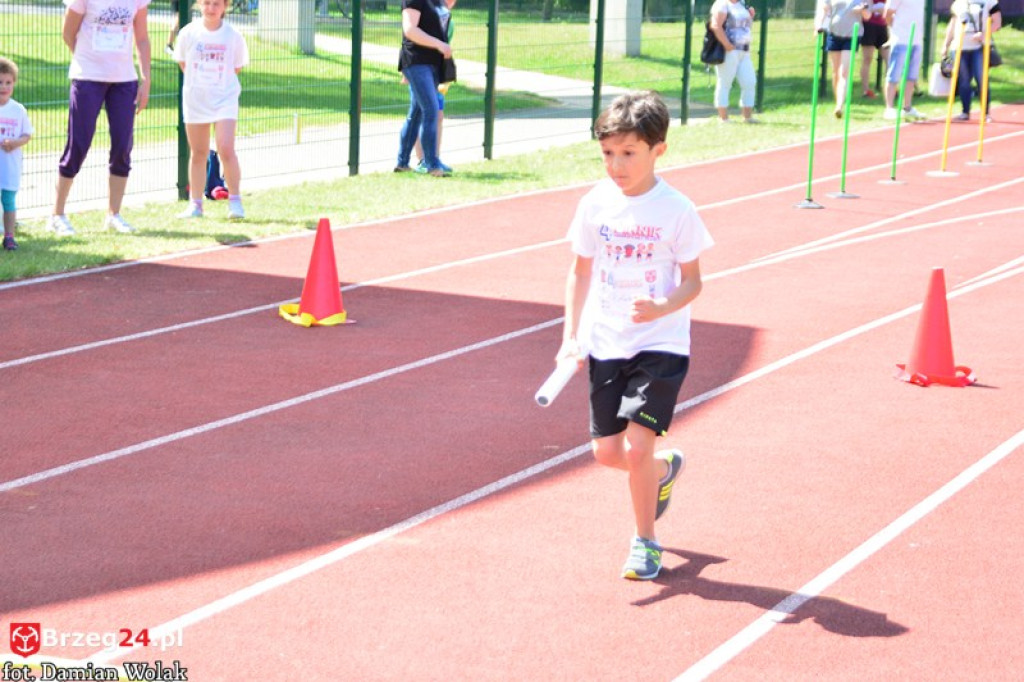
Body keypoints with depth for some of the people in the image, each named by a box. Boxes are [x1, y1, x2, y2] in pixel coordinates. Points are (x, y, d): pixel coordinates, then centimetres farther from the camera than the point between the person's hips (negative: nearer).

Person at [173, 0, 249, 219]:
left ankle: (235, 200, -3)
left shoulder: (233, 36, -4)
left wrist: (221, 82, 5)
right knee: (198, 153, 8)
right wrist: (198, 81, 8)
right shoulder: (189, 33, -2)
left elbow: (237, 67, 8)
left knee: (226, 150, -15)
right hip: (194, 99, 2)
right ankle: (195, 204, 17)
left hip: (225, 98, -2)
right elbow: (182, 61, 11)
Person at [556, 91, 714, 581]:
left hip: (660, 343, -4)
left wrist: (662, 308, -24)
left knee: (636, 445, -13)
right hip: (606, 343, 4)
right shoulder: (595, 205, 0)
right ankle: (664, 469, 39)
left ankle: (645, 541, 8)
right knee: (606, 451, 5)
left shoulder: (677, 211, -10)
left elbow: (692, 281, -4)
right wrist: (571, 335, 4)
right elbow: (581, 271, 10)